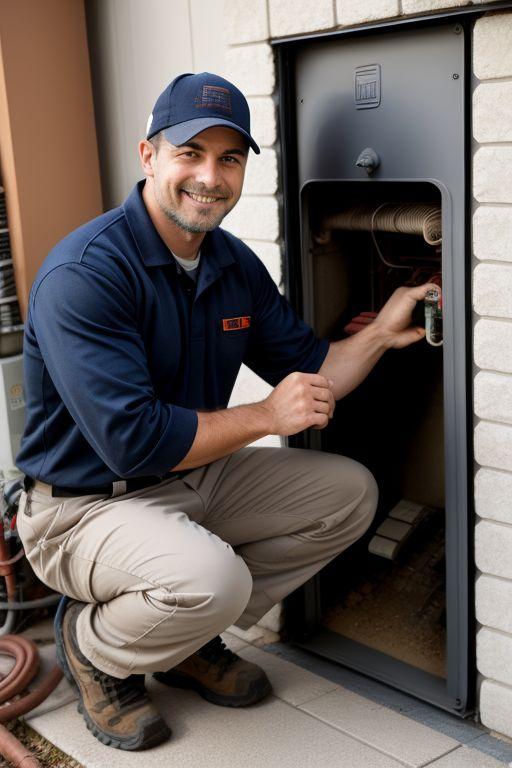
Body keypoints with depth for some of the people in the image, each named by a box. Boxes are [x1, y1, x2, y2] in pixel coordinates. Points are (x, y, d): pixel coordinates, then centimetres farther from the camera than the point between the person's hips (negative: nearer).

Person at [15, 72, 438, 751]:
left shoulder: (236, 264, 2)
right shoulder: (83, 274, -24)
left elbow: (309, 375, 8)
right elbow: (132, 440, -29)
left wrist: (381, 333, -9)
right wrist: (266, 417, -21)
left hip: (196, 477, 8)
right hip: (86, 505, -8)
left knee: (349, 493, 3)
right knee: (212, 578, -35)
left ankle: (190, 637, 11)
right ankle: (92, 646, 1)